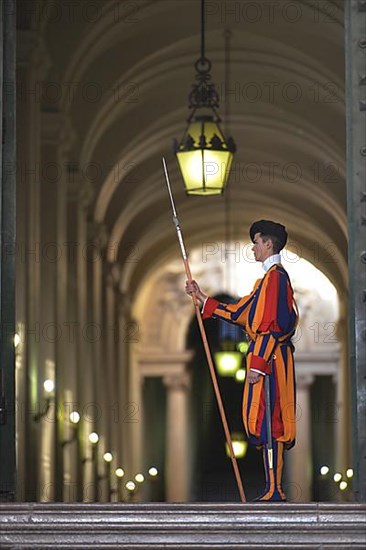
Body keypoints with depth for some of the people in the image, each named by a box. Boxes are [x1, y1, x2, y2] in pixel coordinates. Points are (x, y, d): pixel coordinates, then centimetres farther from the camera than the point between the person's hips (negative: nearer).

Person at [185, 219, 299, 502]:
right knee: (268, 424, 9)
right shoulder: (270, 278, 20)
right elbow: (238, 312, 25)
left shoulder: (275, 277, -12)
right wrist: (201, 297, 27)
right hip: (267, 358, 10)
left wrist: (258, 363, -22)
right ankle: (274, 489, 10)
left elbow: (273, 325, -19)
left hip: (270, 358, -10)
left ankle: (274, 491, -11)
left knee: (268, 421, -11)